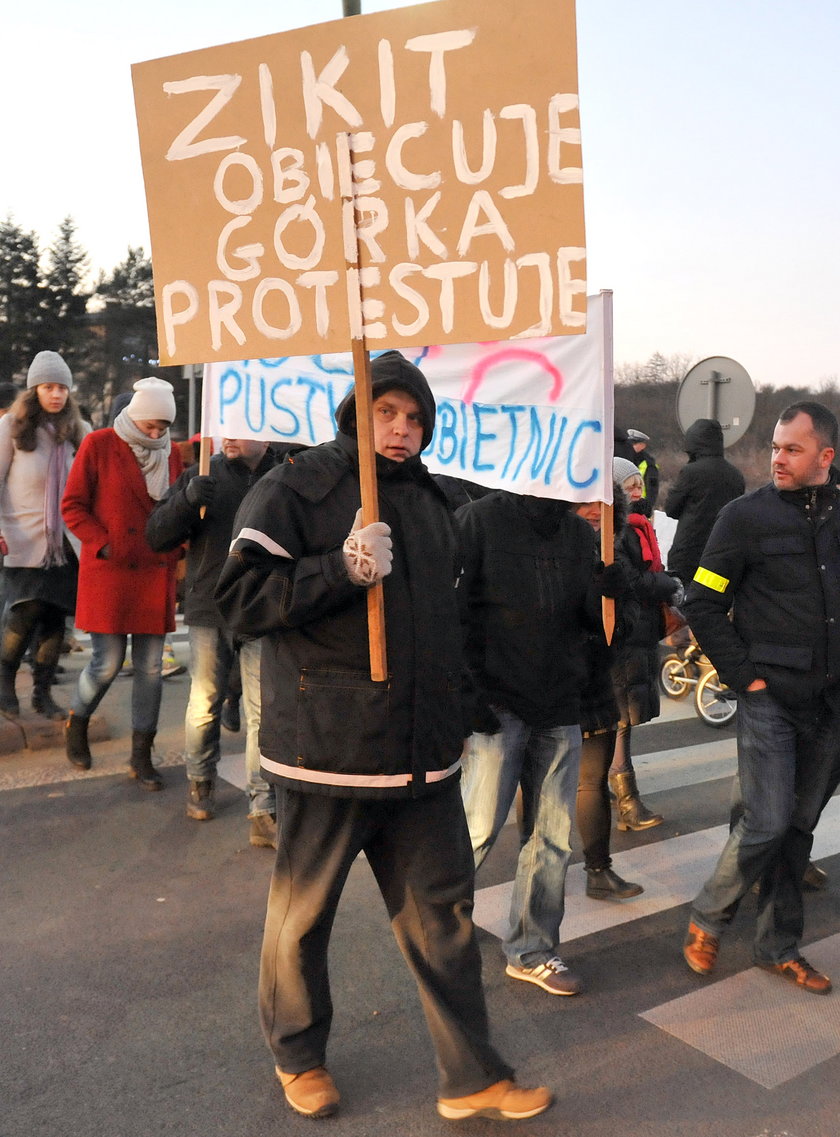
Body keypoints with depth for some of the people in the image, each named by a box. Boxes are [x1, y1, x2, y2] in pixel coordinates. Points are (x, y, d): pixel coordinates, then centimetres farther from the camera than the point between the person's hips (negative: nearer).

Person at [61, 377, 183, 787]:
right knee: (108, 664, -2)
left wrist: (175, 555, 3)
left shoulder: (172, 454, 9)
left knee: (150, 669, 5)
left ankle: (141, 756, 17)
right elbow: (73, 505, -2)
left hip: (155, 576, 4)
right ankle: (77, 722, 29)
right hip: (109, 573, -4)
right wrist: (103, 546, -13)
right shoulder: (99, 444, -3)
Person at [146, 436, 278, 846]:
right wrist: (186, 500, -20)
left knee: (263, 712, -2)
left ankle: (264, 812, 4)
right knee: (204, 704, 13)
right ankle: (200, 781, 36)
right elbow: (156, 536, -2)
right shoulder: (202, 476, 3)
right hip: (209, 611, 1)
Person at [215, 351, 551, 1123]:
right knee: (303, 912, 12)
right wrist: (344, 567, -23)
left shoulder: (428, 498, 14)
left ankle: (471, 1078, 25)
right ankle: (298, 1055, 36)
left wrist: (454, 716, 21)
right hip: (327, 750, -5)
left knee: (442, 912, 10)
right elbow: (240, 597, -14)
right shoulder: (294, 488, -6)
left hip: (423, 755, 5)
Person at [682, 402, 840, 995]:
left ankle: (780, 947, 26)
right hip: (771, 697, -4)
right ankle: (708, 921, 16)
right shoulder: (748, 515, -6)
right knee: (768, 822, -8)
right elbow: (702, 604, -6)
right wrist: (744, 674, -9)